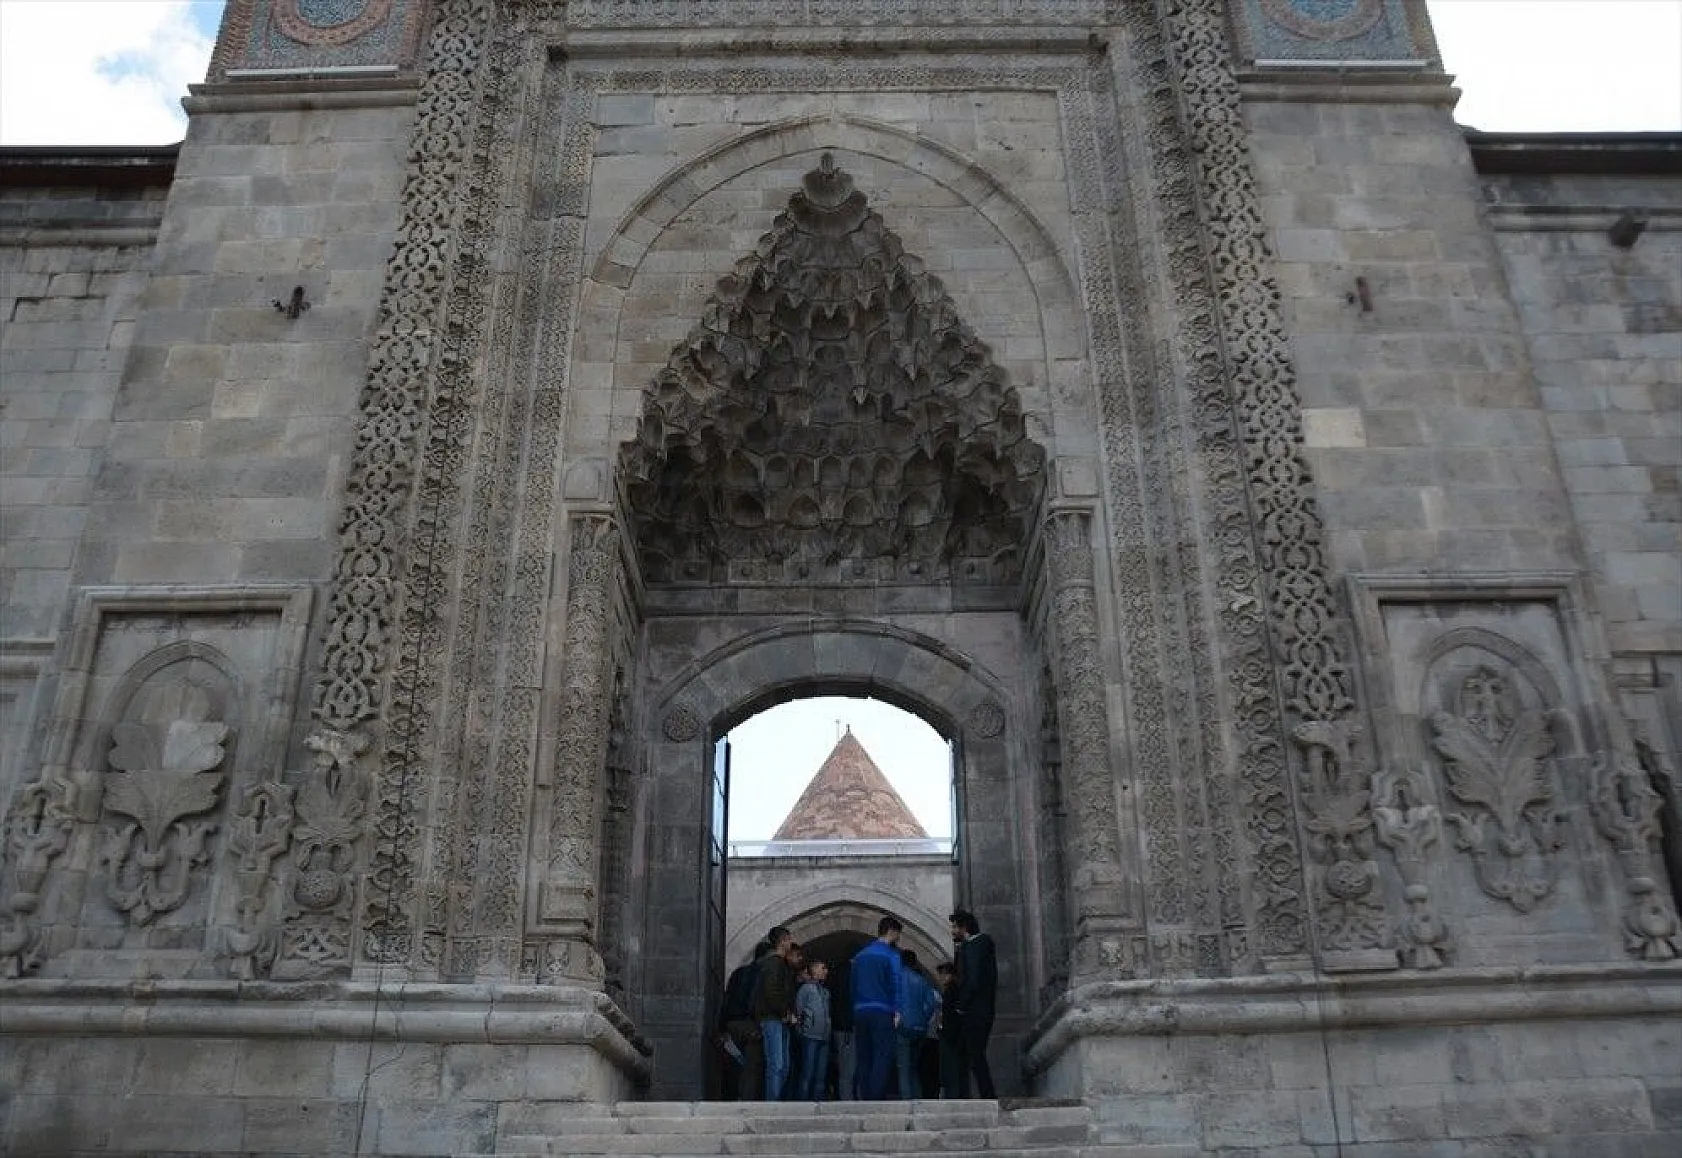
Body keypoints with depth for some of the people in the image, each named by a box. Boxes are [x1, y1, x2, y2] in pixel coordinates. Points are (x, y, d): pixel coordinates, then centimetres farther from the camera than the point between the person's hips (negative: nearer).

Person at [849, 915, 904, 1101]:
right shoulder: (891, 954, -1)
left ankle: (865, 1099, 7)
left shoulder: (860, 955, 18)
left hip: (860, 1012, 6)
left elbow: (853, 985, 17)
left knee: (864, 1059, 8)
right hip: (881, 1012, -6)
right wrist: (897, 1011, -7)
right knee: (883, 1057, -8)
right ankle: (876, 1099, -17)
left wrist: (856, 1009, 17)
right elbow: (897, 983, -9)